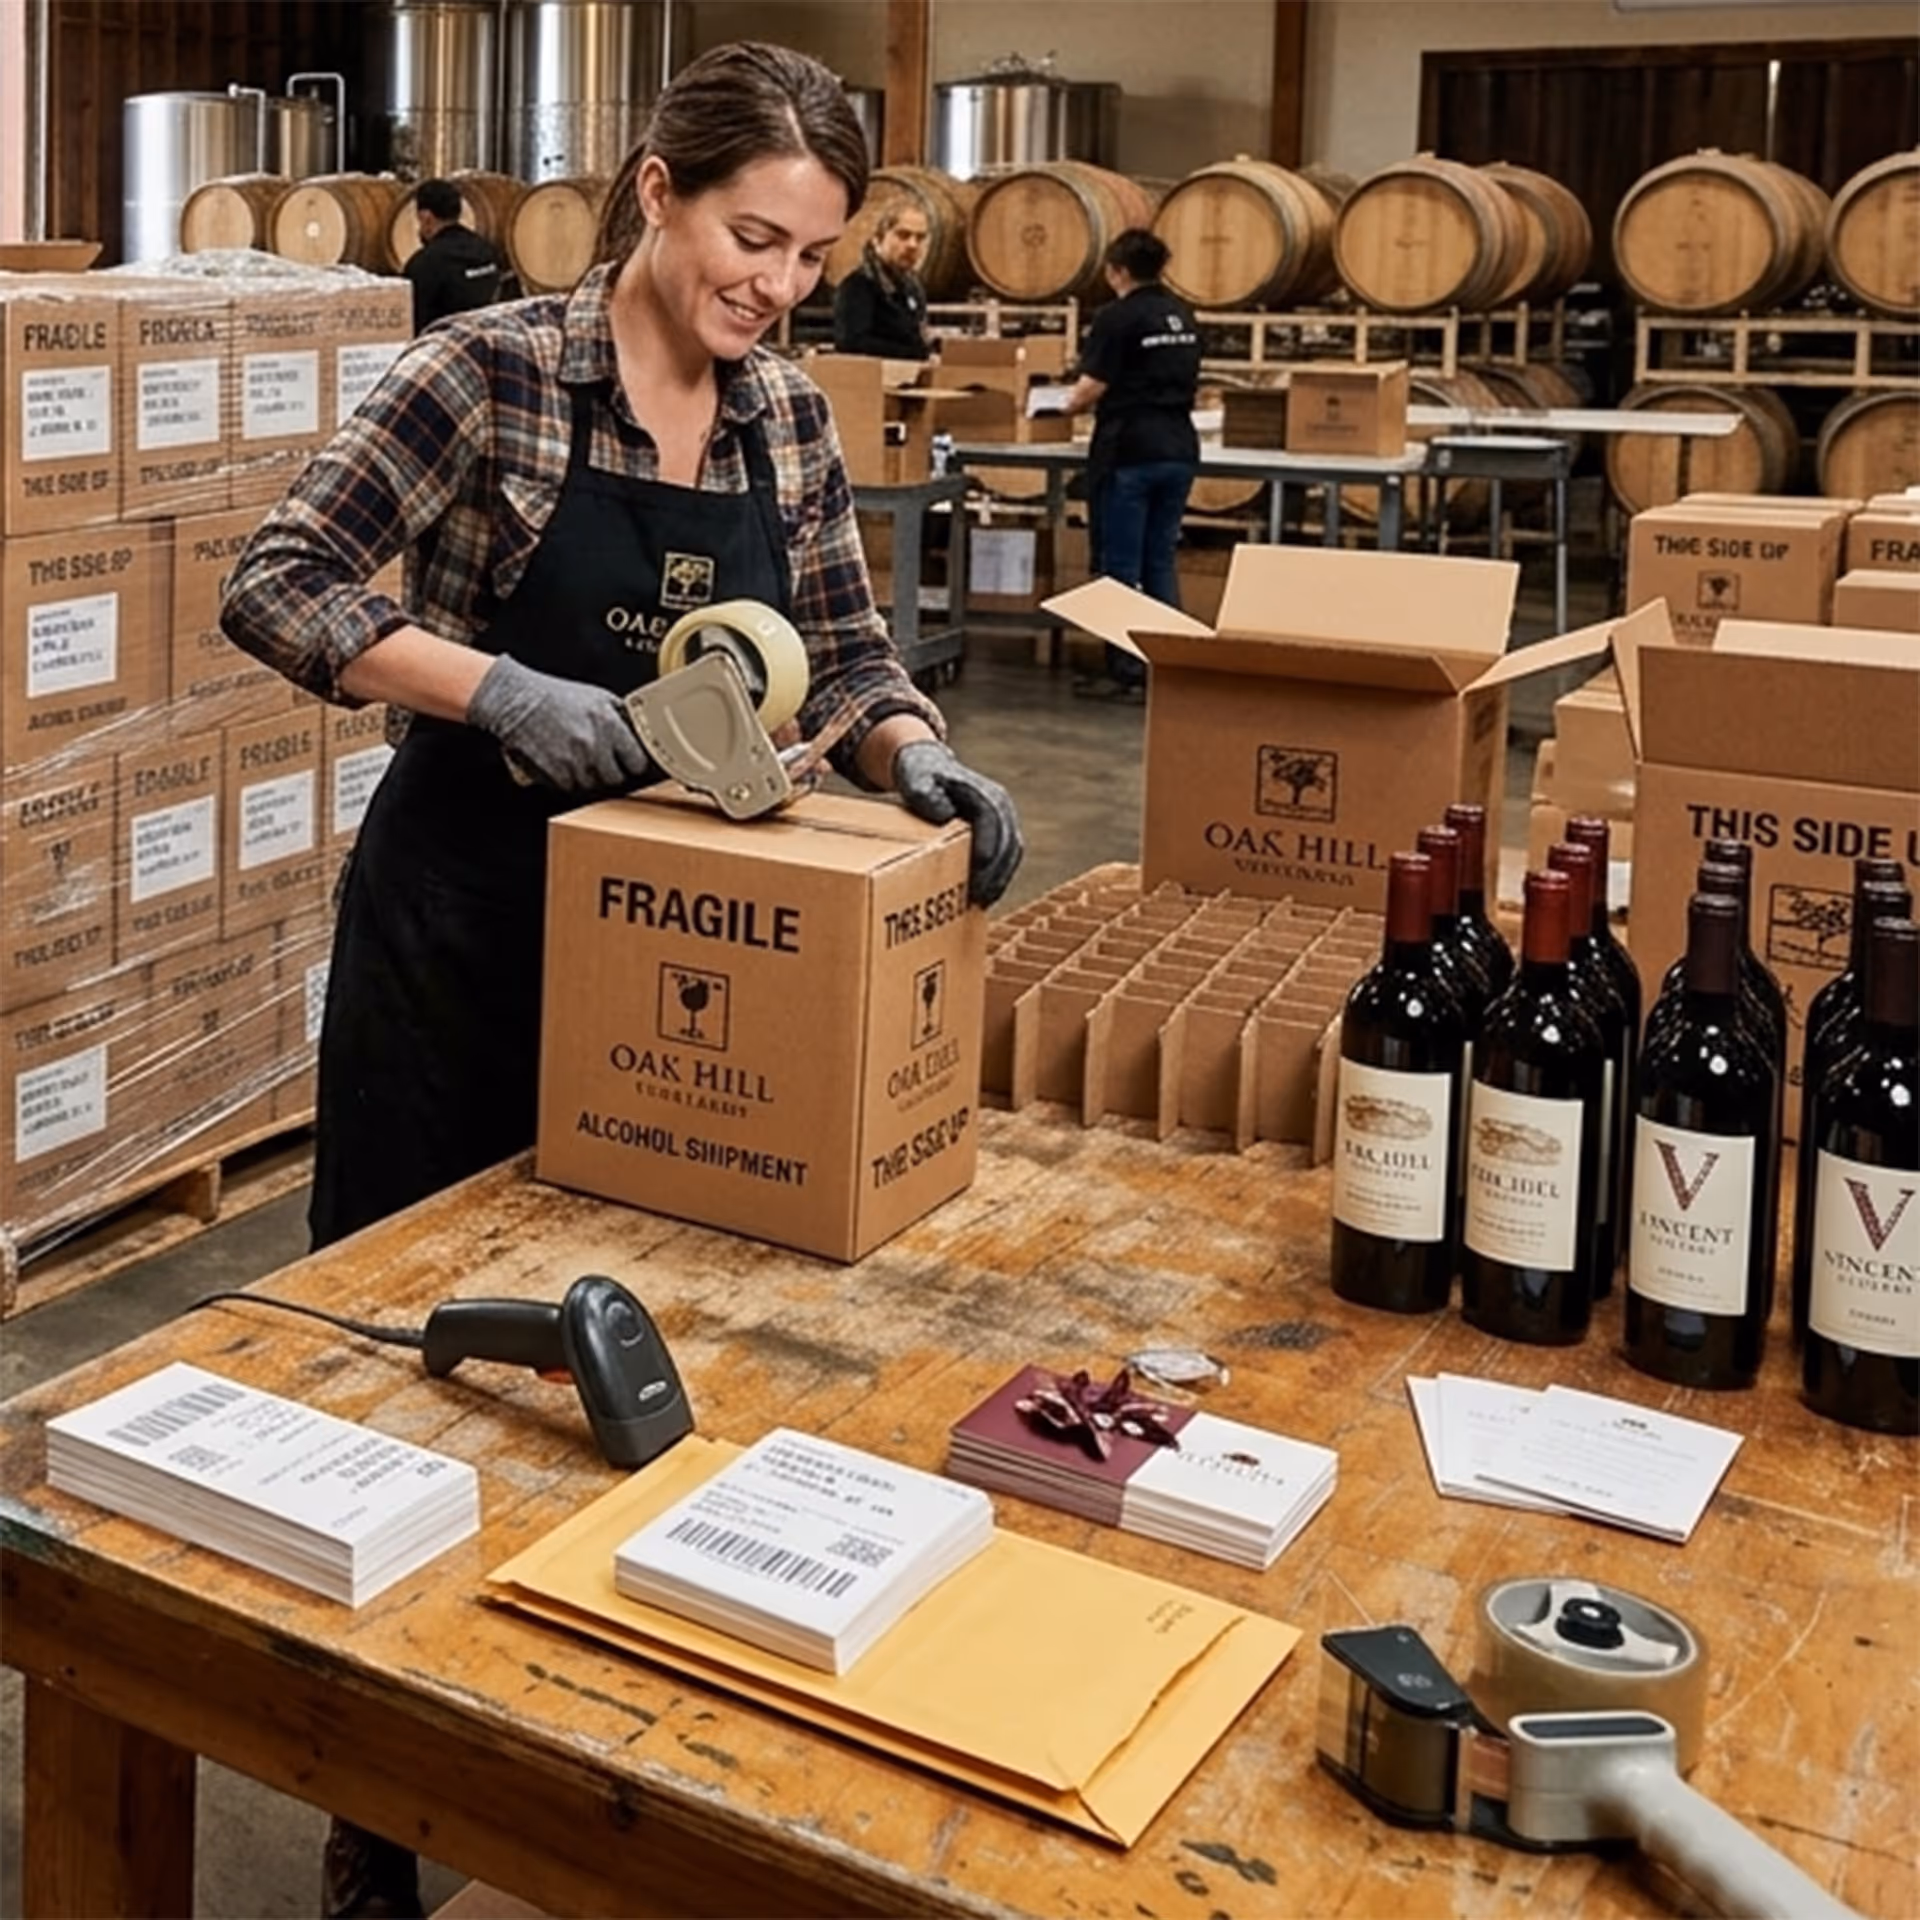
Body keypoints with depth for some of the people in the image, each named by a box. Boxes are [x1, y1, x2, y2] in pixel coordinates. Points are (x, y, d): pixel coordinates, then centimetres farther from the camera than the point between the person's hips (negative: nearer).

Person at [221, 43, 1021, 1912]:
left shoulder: (790, 421, 4)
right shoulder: (490, 371, -12)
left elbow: (847, 655, 8)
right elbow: (275, 588, -15)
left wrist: (917, 752, -13)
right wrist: (502, 688, -27)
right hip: (463, 928, -4)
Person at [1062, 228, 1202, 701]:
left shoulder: (1117, 317, -9)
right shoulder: (1182, 315, 12)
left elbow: (1091, 388, -12)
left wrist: (1075, 404, 11)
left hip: (1130, 453, -7)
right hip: (1180, 449, 7)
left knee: (1120, 567, 1)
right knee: (1161, 563, 12)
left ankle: (1126, 673, 2)